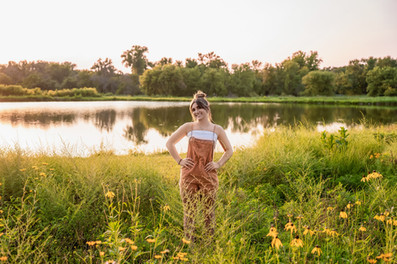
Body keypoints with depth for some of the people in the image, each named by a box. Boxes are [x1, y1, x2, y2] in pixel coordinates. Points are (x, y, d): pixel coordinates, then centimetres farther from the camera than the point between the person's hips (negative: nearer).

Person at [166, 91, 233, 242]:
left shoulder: (217, 130, 3)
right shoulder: (188, 127, 2)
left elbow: (229, 150, 13)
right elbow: (169, 143, 9)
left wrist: (219, 164, 1)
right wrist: (179, 160, 2)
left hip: (209, 175, 0)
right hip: (189, 174, 0)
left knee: (209, 211, 8)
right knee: (189, 211, 5)